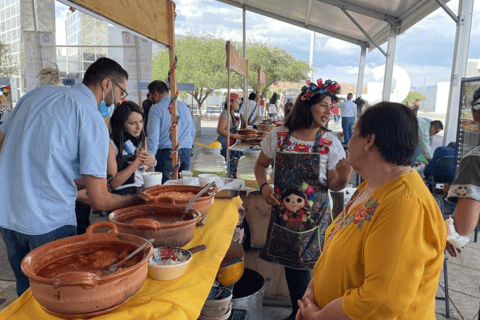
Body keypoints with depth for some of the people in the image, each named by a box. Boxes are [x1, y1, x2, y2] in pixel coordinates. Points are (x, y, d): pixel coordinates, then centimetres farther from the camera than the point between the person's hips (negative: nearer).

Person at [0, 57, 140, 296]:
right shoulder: (92, 119, -12)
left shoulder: (37, 93, 8)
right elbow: (99, 200, -15)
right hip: (50, 222, -7)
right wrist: (137, 200, 1)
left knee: (26, 291, 22)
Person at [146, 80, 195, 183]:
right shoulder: (184, 106, 15)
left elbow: (153, 137, -11)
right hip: (186, 152, 6)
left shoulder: (156, 108, -5)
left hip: (166, 152, -6)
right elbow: (192, 132, 20)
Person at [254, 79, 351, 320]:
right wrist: (264, 186, -10)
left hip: (314, 217, -1)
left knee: (303, 263, 5)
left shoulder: (331, 143, -7)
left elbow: (334, 185, -4)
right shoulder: (278, 137, -6)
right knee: (291, 262, 14)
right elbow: (261, 165, 8)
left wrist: (344, 176, -26)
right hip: (284, 214, 1)